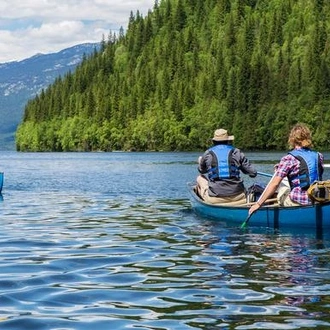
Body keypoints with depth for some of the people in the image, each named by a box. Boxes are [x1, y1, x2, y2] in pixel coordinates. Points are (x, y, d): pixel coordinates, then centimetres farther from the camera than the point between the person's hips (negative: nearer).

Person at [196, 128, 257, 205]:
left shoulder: (207, 154, 1)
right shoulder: (236, 153, 2)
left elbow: (201, 171, 20)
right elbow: (253, 173, 0)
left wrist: (200, 161, 44)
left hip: (215, 199, -1)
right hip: (237, 198, 1)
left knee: (200, 178, 25)